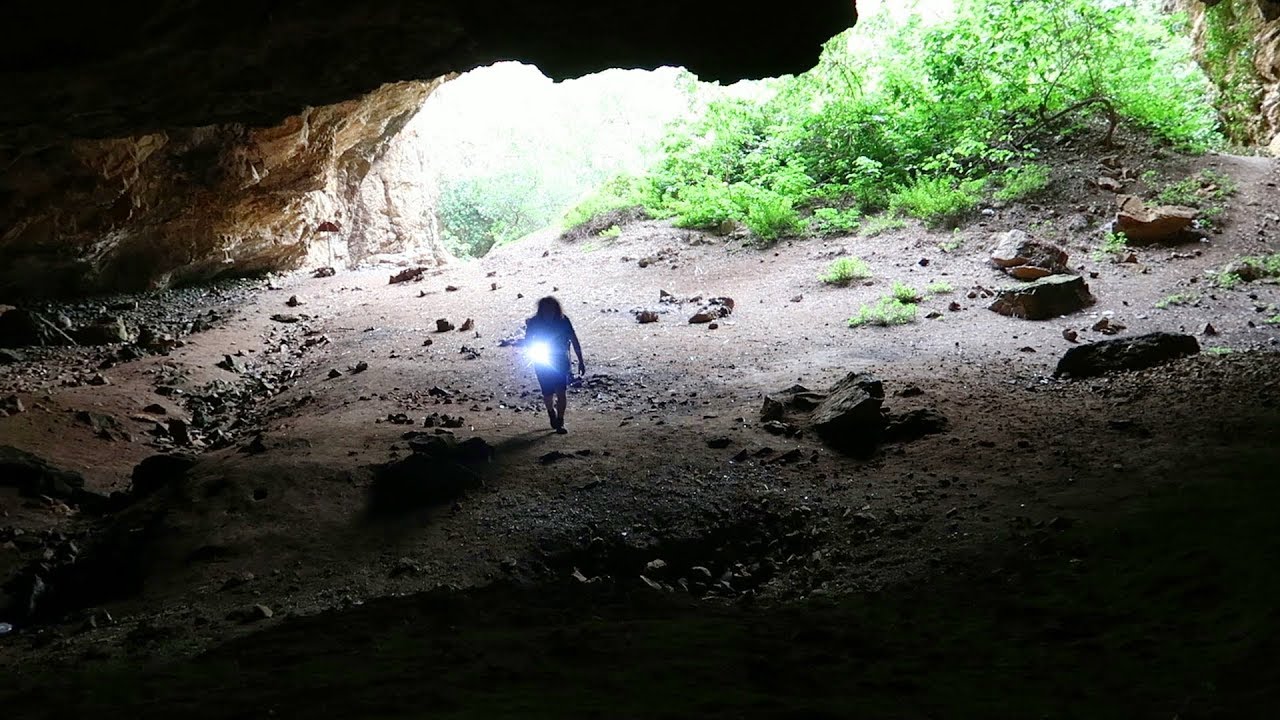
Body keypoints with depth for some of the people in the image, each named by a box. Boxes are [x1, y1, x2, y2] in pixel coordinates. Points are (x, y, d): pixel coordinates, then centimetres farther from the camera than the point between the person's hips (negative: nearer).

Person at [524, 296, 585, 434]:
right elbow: (527, 341, 3)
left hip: (561, 361, -1)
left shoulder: (563, 321, -13)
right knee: (548, 394, 2)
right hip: (542, 363, 1)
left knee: (561, 391, -14)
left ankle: (560, 422, -3)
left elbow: (574, 341, -4)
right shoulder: (535, 323, -12)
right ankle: (552, 412, 35)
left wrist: (581, 361, -3)